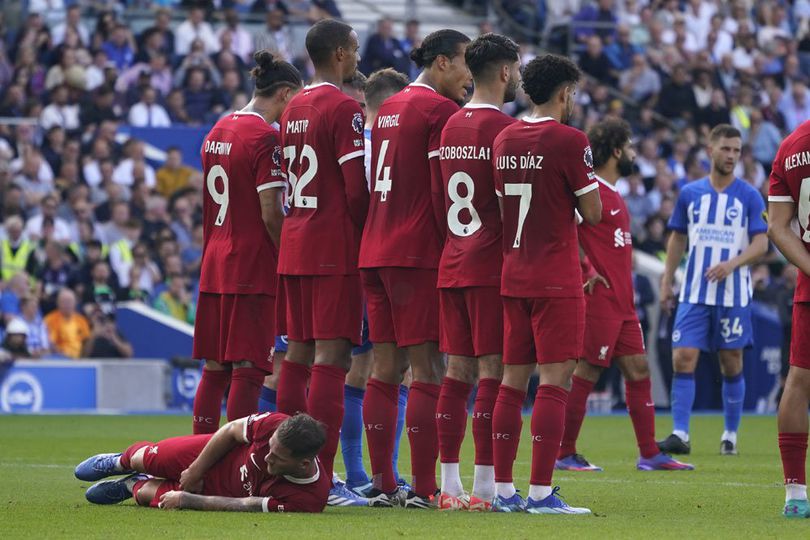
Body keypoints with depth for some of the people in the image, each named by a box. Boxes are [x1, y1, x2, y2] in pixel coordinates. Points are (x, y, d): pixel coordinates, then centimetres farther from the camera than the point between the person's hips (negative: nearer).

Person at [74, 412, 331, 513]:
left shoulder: (306, 499, -45)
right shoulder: (276, 425, -37)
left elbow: (243, 506, -34)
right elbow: (231, 430, -14)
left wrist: (186, 499, -27)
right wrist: (195, 472, -8)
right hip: (218, 456, 2)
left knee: (146, 494, 3)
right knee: (148, 458, 15)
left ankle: (132, 485, 44)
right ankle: (119, 462, 56)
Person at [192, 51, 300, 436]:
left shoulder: (219, 131, 13)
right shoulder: (265, 137, -13)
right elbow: (271, 213, -16)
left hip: (215, 263, 8)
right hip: (253, 268, -8)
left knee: (215, 368, 11)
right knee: (248, 370, -6)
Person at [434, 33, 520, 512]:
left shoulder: (451, 126, 12)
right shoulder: (504, 128, -11)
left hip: (452, 265, 7)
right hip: (492, 266, -7)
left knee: (457, 371, 8)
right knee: (493, 370, -5)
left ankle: (449, 485, 7)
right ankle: (484, 486, -8)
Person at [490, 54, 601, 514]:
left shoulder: (505, 140, 11)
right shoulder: (569, 141, -11)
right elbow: (593, 213, -9)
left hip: (513, 277, 7)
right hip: (556, 279, -7)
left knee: (513, 380, 10)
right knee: (555, 380, -6)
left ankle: (503, 489, 10)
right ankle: (541, 491, -12)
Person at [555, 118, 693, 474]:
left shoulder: (613, 194, 18)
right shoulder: (590, 190, -13)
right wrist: (585, 271, -21)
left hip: (622, 301, 10)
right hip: (599, 300, -10)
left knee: (638, 370, 9)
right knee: (585, 374, -5)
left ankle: (649, 454, 11)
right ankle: (564, 455, 1)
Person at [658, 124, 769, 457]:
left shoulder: (749, 196, 0)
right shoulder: (690, 193, 7)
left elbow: (761, 244, -4)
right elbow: (677, 239, 14)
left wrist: (732, 264, -20)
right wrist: (666, 282, 9)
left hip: (733, 295, -2)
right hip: (694, 293, 2)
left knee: (731, 365, 4)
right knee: (683, 360, -9)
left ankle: (730, 436, 16)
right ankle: (680, 435, -9)